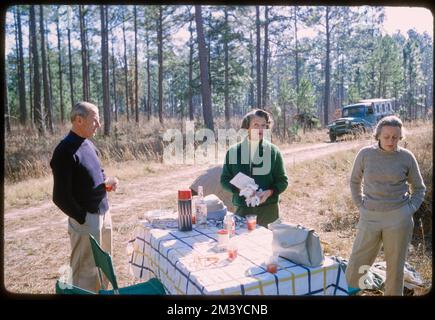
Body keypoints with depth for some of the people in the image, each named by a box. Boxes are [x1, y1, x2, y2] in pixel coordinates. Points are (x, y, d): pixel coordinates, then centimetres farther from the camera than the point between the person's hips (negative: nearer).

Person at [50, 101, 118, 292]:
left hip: (103, 212, 9)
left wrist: (107, 183, 1)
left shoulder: (88, 144, 8)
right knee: (86, 270, 3)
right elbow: (60, 197, -19)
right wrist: (82, 218, -13)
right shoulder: (65, 151, -18)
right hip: (86, 219, -8)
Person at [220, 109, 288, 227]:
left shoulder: (273, 151, 2)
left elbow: (283, 181, 5)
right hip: (242, 209, 0)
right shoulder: (233, 151, 3)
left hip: (268, 209, 0)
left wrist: (269, 192, -13)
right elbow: (224, 180, 7)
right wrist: (240, 189, -11)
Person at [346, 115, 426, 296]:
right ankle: (348, 288, 34)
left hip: (398, 219, 0)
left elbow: (419, 188, 9)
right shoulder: (365, 154, -3)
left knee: (395, 263, 11)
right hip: (370, 217, 1)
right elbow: (355, 181, 11)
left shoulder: (406, 157, -3)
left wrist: (410, 210, -2)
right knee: (358, 260, 10)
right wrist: (360, 206, 4)